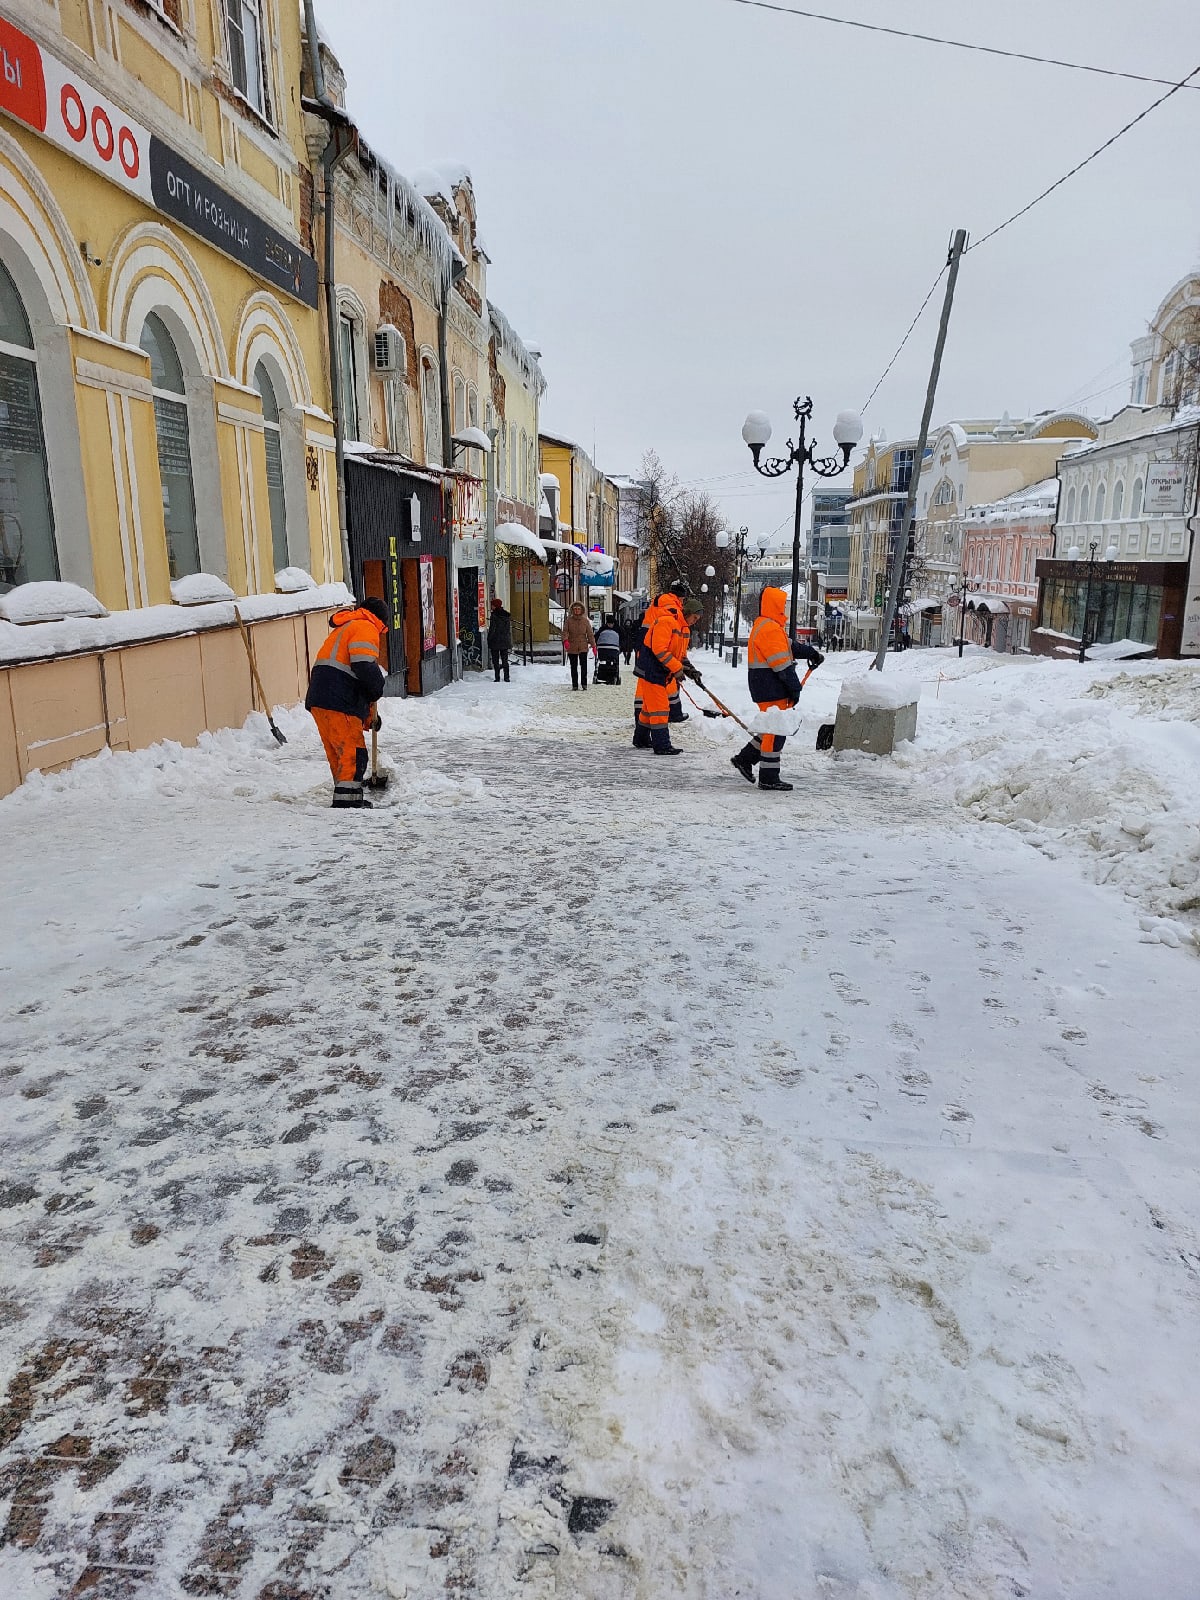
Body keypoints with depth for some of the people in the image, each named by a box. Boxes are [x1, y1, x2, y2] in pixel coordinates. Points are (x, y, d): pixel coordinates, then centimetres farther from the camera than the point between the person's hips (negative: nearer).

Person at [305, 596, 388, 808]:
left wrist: (369, 714, 30)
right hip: (338, 703, -10)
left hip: (319, 700, 10)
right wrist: (377, 689, 0)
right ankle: (346, 801, -8)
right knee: (354, 752, -7)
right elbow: (364, 665, -19)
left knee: (338, 752, 16)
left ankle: (351, 799, 24)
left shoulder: (344, 628, 32)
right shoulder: (365, 628, -1)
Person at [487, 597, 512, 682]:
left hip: (495, 641, -6)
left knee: (495, 660, 2)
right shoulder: (507, 615, 6)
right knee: (505, 660, 11)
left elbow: (492, 629, -14)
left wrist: (489, 640, -5)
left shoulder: (494, 615, -14)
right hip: (505, 641, 6)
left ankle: (497, 678, -1)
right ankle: (506, 677, 8)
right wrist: (509, 642, 17)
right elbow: (509, 629, 11)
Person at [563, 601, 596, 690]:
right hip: (572, 647, 0)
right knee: (574, 667, 5)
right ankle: (575, 685, 12)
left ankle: (584, 684, -1)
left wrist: (593, 645, 0)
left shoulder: (585, 621, 6)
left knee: (584, 665, -9)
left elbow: (590, 634, 6)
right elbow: (565, 631, -4)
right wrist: (565, 640, -23)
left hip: (583, 646, 0)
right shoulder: (569, 620, 4)